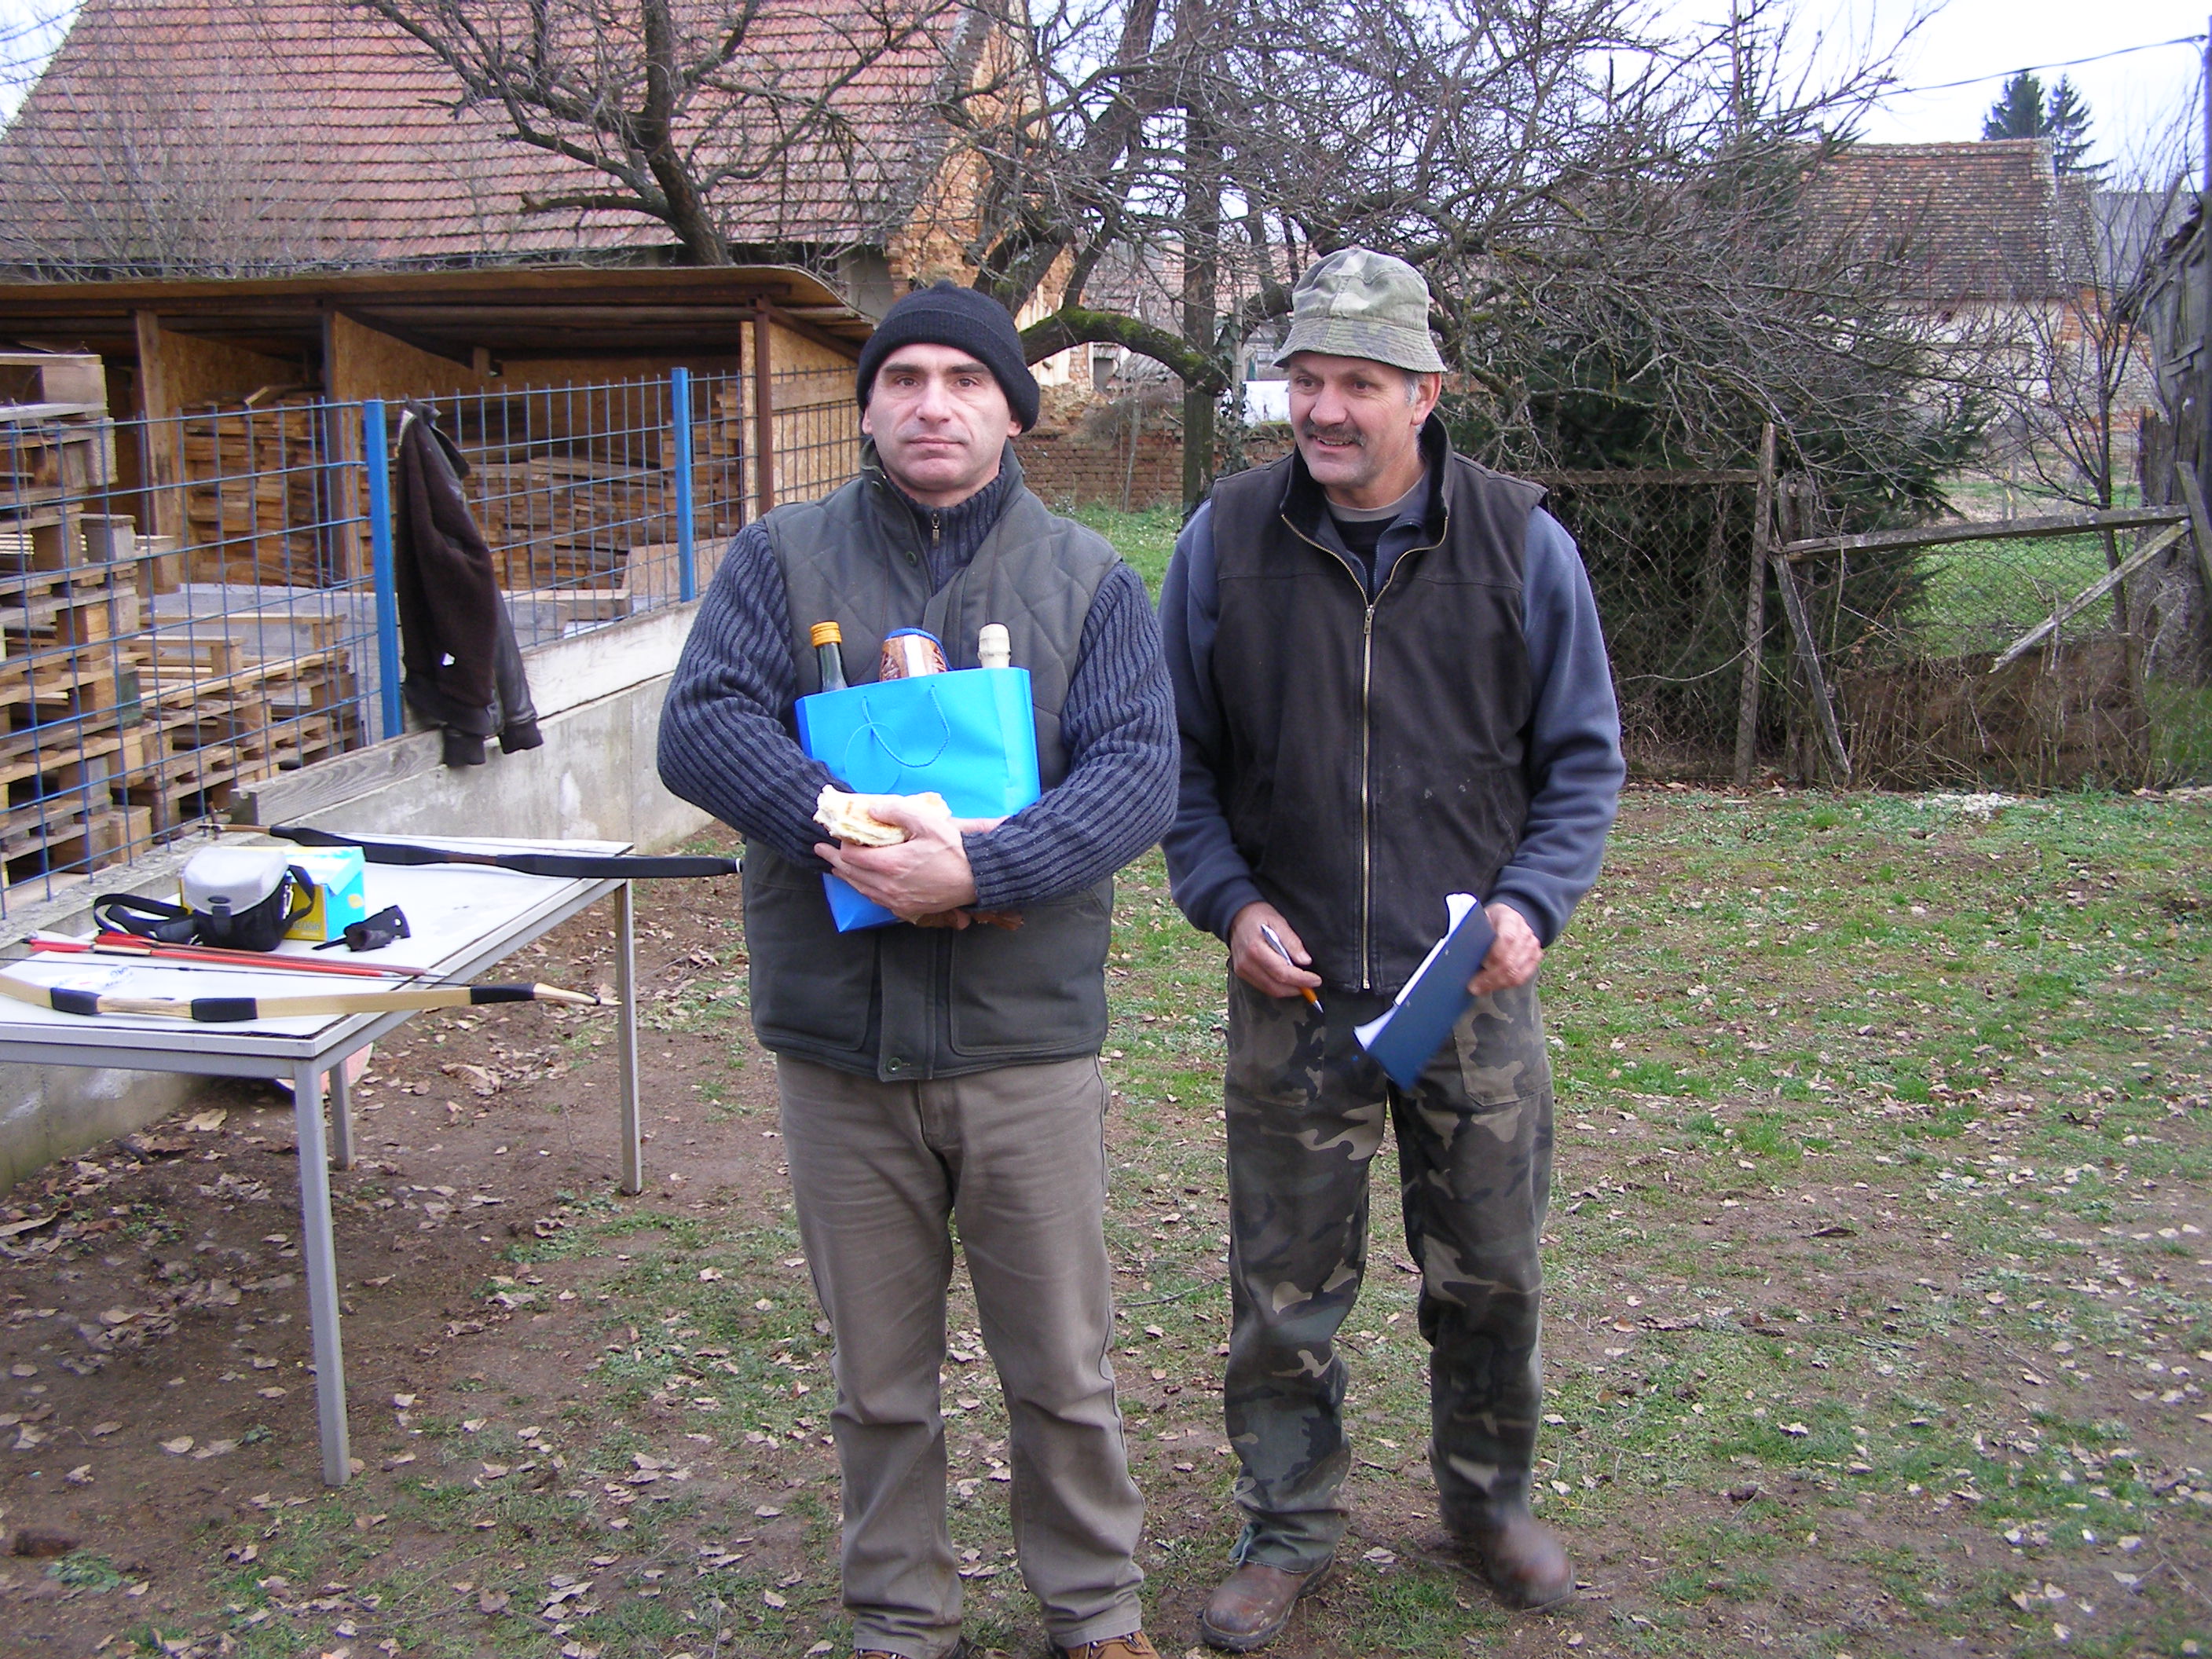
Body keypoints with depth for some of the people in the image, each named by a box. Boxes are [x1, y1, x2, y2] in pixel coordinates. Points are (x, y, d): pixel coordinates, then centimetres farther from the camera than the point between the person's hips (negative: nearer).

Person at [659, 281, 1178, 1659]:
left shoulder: (1090, 578, 3)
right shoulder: (783, 560, 4)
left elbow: (1139, 770, -8)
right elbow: (702, 727, -8)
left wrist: (983, 867, -23)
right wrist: (847, 829, -24)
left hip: (1027, 1035, 0)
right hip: (841, 1040, 1)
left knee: (1064, 1368, 12)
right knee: (881, 1378, 15)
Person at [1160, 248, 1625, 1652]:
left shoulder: (1522, 545, -2)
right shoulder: (1226, 542, -2)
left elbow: (1582, 759, 5)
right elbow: (1181, 757, 7)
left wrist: (1532, 904, -10)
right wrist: (1228, 901, -7)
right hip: (1292, 995, 0)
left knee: (1491, 1276, 13)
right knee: (1285, 1291, 8)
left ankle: (1492, 1497, 37)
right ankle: (1289, 1532, 28)